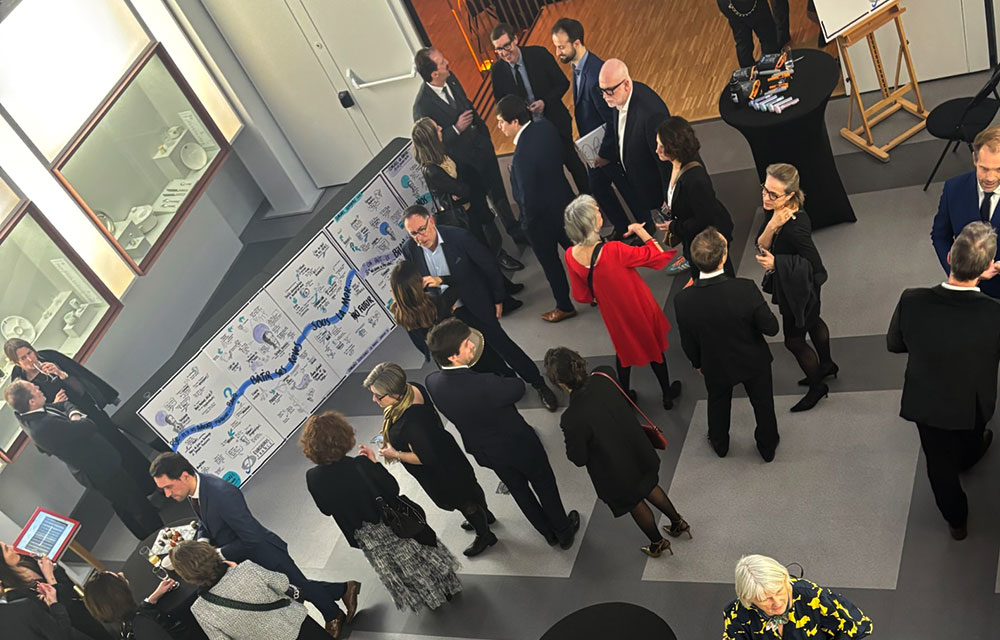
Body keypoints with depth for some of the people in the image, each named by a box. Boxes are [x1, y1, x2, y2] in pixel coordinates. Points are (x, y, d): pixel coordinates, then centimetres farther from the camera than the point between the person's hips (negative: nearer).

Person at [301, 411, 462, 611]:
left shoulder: (313, 478, -20)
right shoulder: (360, 465, -31)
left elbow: (326, 509, -3)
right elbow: (393, 490, -19)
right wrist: (374, 462, -11)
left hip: (366, 539, 3)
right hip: (391, 525, -3)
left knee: (395, 573, 27)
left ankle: (422, 597, 47)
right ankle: (444, 587, 46)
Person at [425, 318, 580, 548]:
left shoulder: (432, 382, -22)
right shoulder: (484, 385, -42)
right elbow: (518, 388, -19)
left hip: (486, 451, 6)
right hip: (518, 444, -5)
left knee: (518, 489, 29)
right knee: (544, 485, 23)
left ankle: (549, 533, 52)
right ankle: (564, 532, 47)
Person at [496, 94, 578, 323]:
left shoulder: (521, 155, -35)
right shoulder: (545, 127, -11)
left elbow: (528, 197, -27)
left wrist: (527, 222, -11)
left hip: (541, 215, -7)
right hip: (563, 199, 7)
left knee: (550, 262, 15)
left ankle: (564, 306, 34)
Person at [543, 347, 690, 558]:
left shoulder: (571, 419, -39)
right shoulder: (604, 376, -23)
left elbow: (579, 459, -22)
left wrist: (571, 443, -4)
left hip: (616, 473, -4)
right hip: (640, 451, 4)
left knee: (635, 503, 26)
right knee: (649, 486, 34)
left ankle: (657, 543, 53)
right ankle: (678, 522, 57)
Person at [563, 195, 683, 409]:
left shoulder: (571, 256, -20)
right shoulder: (614, 251, -37)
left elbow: (581, 295, -5)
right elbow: (657, 255, -23)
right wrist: (639, 229, -12)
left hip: (613, 313, 4)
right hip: (639, 308, -4)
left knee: (624, 349, 30)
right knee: (654, 347, 23)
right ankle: (667, 394, 44)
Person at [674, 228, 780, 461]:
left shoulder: (683, 301, -28)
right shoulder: (745, 289, -35)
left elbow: (688, 343, -11)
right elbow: (771, 328, -22)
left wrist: (698, 363, 9)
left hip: (715, 367, 1)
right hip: (753, 362, -1)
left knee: (718, 405, 31)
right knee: (762, 404, 28)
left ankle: (720, 444, 56)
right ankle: (767, 447, 52)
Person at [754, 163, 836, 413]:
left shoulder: (795, 227, -38)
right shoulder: (773, 210, -14)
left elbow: (815, 265, -29)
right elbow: (761, 246, -13)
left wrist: (775, 264, -31)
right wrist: (771, 227, -31)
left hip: (800, 290, -9)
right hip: (789, 286, 9)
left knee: (794, 340, 11)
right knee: (812, 321, 30)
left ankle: (817, 386, 37)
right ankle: (827, 365, 57)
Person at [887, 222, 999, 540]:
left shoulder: (912, 301, -31)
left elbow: (893, 344, -12)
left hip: (925, 402, -1)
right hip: (973, 405, 1)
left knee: (940, 461, 26)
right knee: (969, 442, 37)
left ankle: (956, 519, 49)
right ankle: (967, 460, 72)